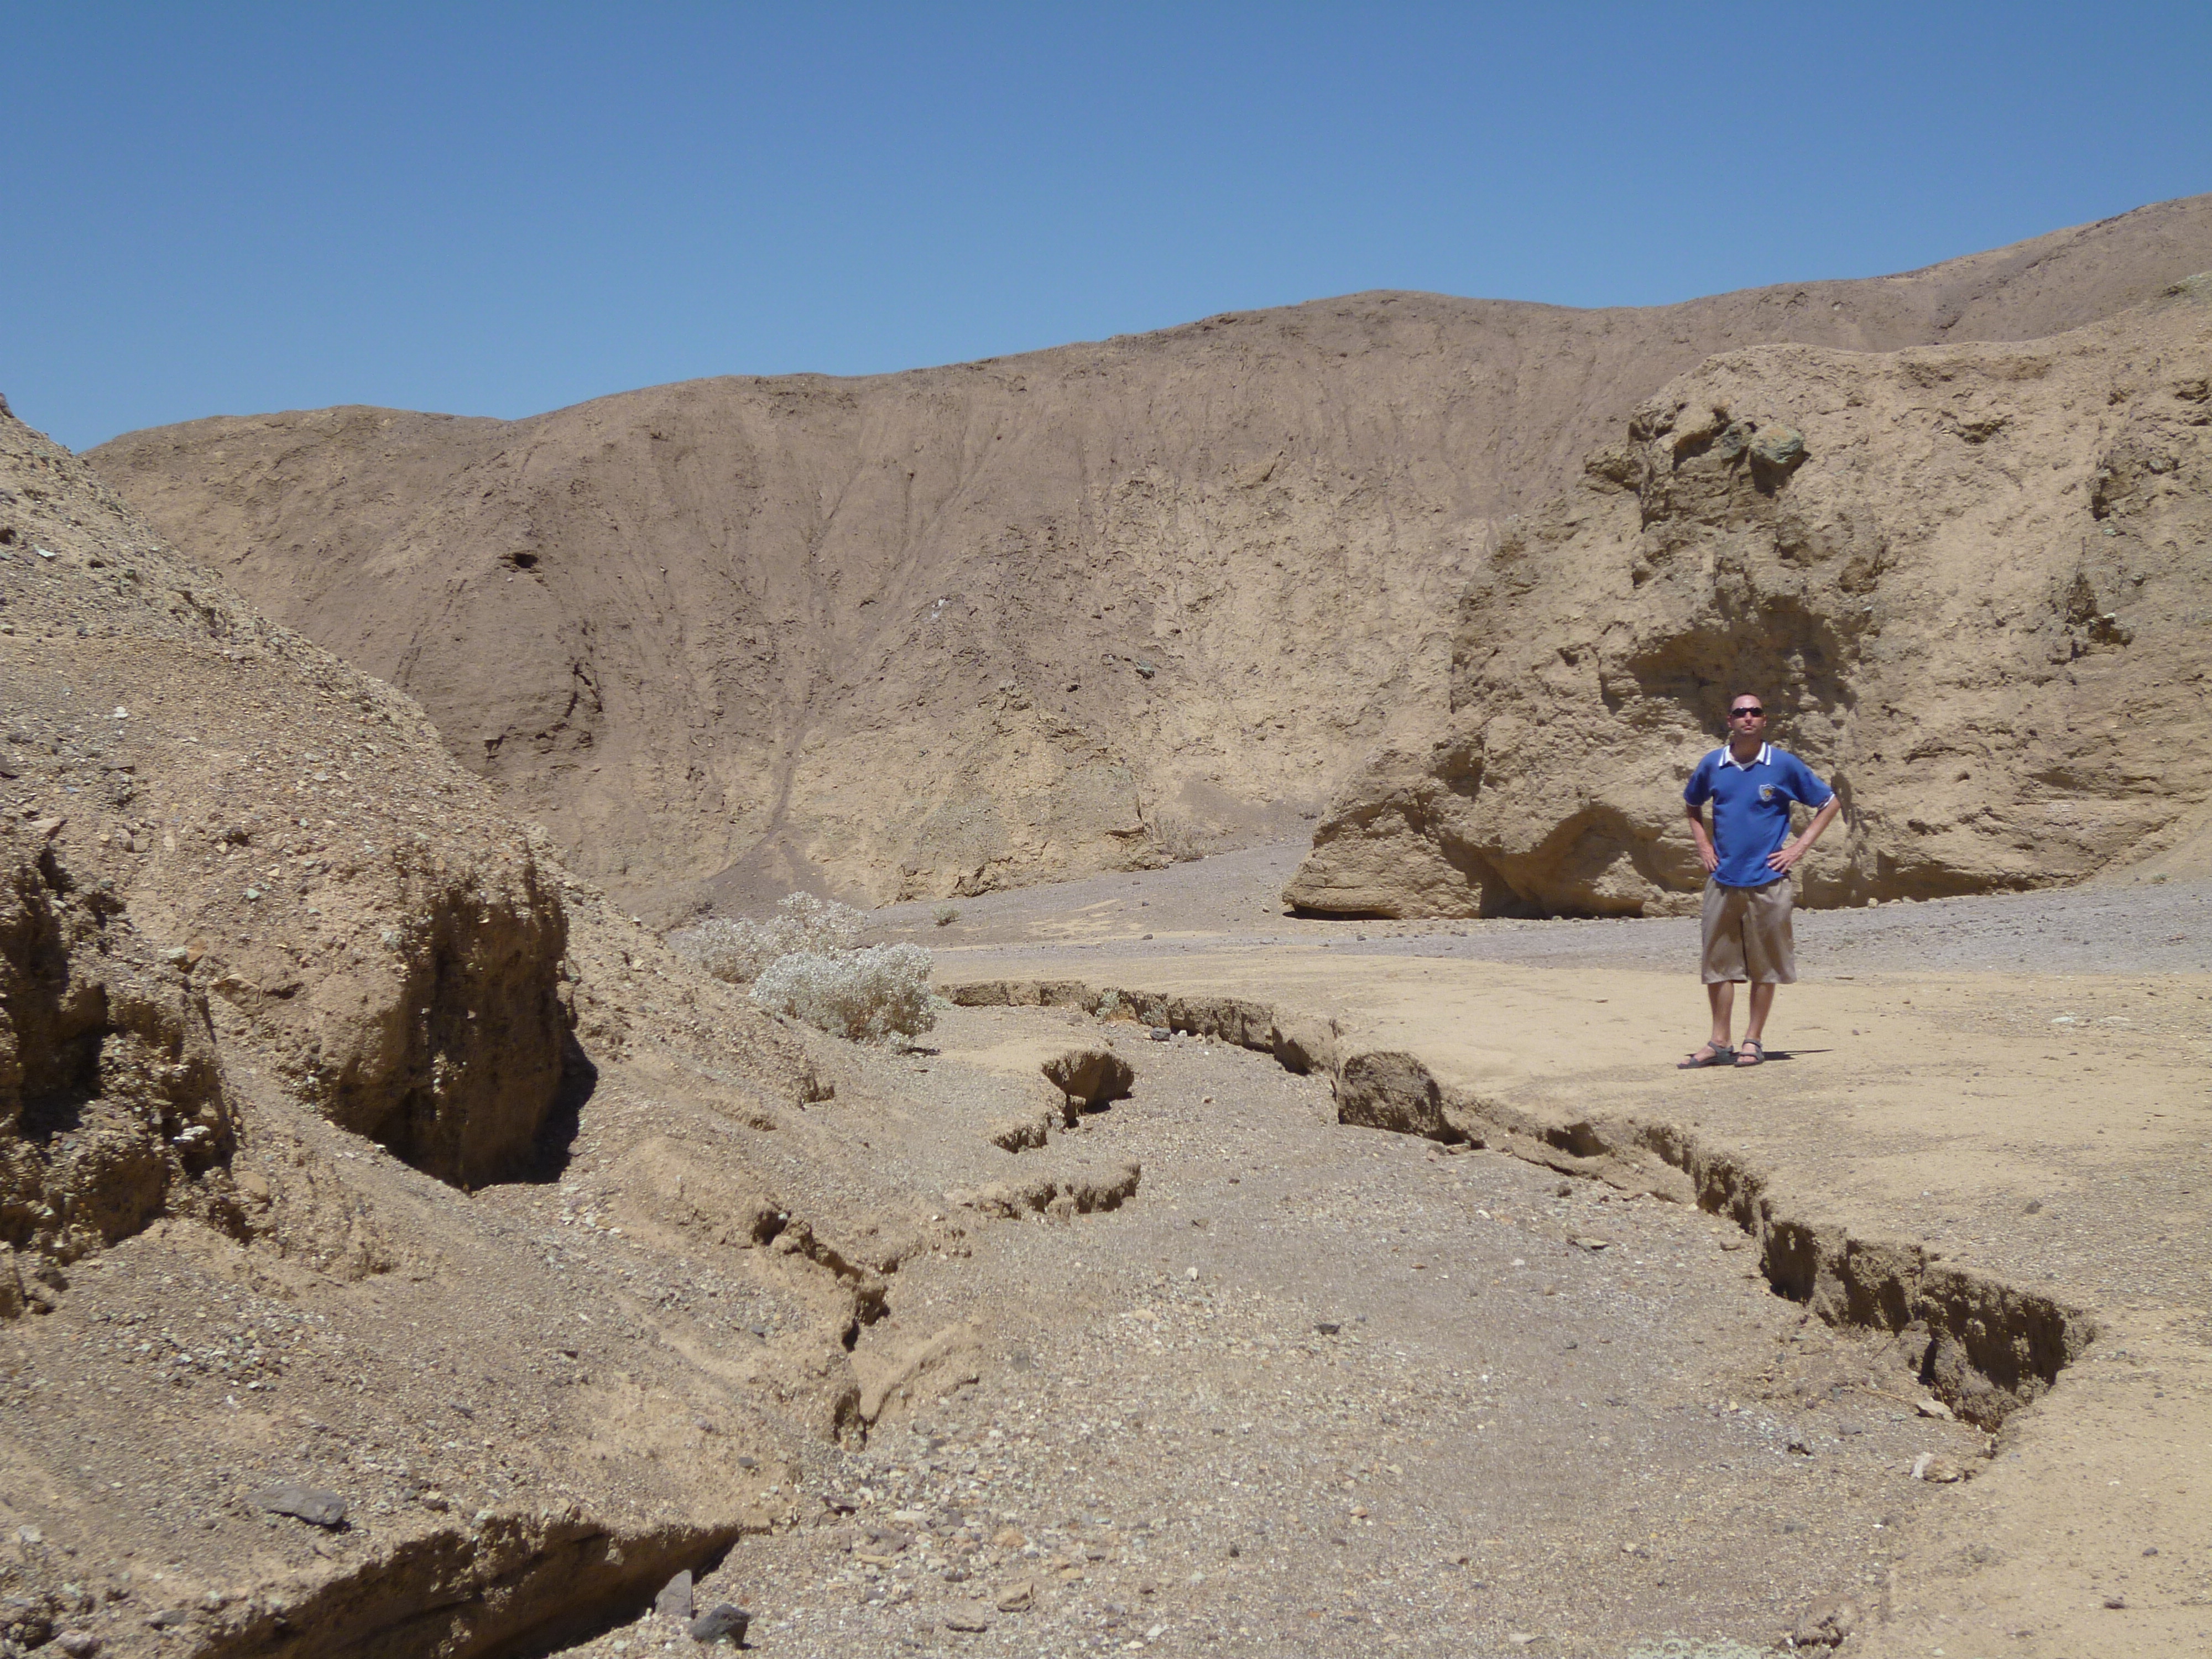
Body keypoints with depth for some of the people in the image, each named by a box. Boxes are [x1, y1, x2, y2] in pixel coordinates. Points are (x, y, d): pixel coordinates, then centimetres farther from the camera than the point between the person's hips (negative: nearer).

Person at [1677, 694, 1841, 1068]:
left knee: (1765, 967, 3)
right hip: (1722, 881, 3)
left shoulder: (1785, 765, -1)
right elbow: (1691, 805, 26)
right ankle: (1719, 1043, 11)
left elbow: (1829, 803, 7)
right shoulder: (1712, 765, 6)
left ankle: (1753, 1041, 12)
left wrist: (1800, 846, 0)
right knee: (1718, 961, 4)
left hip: (1768, 881, -2)